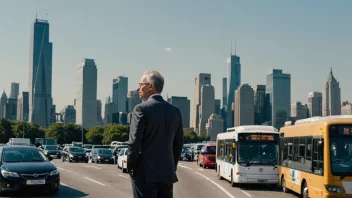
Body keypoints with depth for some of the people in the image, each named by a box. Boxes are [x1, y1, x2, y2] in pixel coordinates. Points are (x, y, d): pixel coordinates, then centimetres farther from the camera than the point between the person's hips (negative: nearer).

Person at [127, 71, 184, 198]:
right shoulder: (174, 111, 8)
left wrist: (130, 166, -1)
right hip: (167, 173, 6)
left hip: (145, 173, -6)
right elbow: (179, 143, 11)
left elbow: (134, 141, -13)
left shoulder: (141, 109, -10)